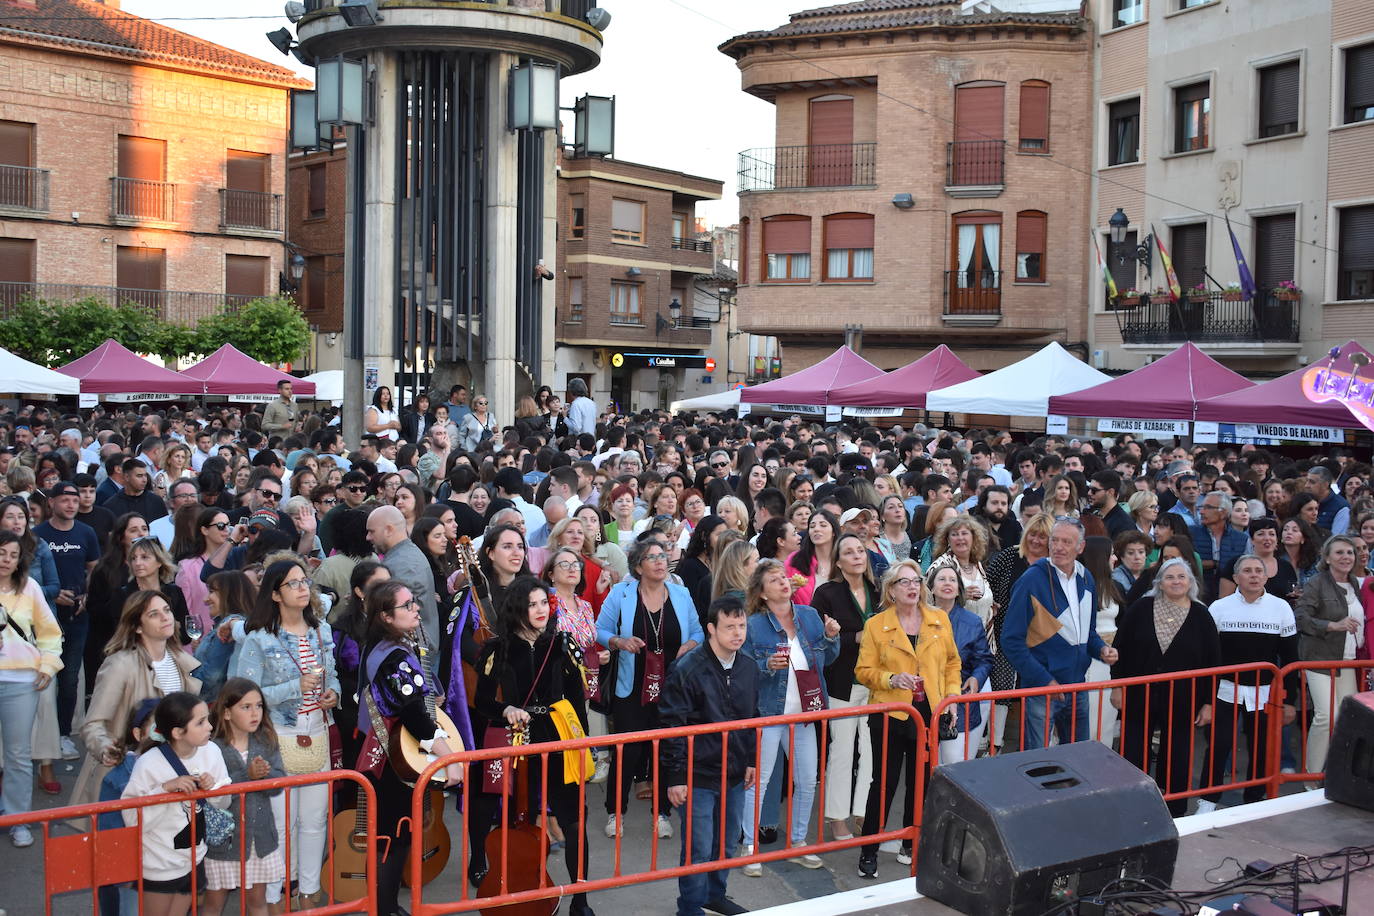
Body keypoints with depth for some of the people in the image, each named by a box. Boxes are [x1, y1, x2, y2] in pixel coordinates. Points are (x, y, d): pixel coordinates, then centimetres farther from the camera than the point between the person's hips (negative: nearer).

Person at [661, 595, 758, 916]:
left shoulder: (748, 669, 5)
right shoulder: (688, 669, -17)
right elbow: (672, 725, -15)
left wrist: (751, 760, 17)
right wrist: (675, 777, -14)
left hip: (734, 774, 6)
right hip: (698, 776, -6)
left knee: (727, 841, 18)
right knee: (698, 848, -1)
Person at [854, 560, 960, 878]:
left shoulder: (939, 620, 6)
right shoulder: (876, 625, -3)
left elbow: (952, 662, 14)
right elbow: (864, 671, -2)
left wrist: (952, 695, 3)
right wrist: (891, 679, -18)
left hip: (929, 713, 3)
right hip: (890, 713, -3)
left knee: (920, 781, 12)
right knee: (884, 782, -2)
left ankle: (912, 845, 28)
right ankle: (868, 851, 8)